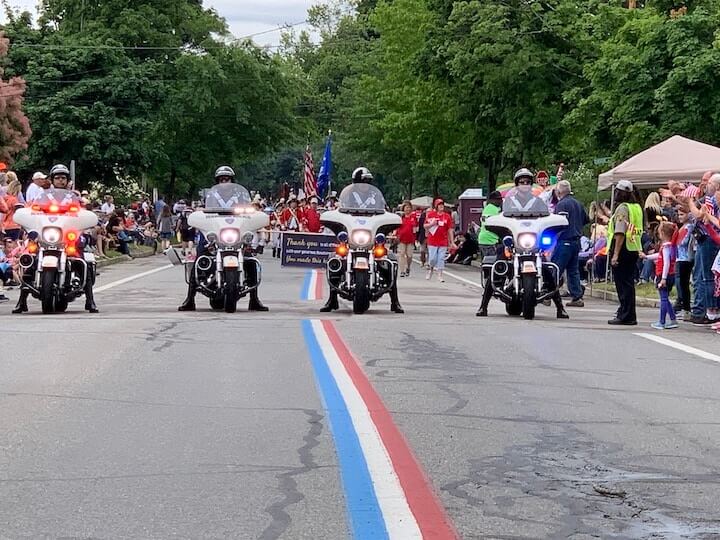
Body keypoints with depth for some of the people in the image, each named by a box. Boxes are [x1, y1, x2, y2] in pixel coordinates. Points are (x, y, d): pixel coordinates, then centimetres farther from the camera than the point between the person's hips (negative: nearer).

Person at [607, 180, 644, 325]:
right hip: (634, 250, 9)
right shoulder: (637, 208, 15)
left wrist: (615, 254, -21)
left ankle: (626, 316, -4)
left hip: (623, 250, -9)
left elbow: (620, 233, -20)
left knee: (623, 284, -5)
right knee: (628, 284, 14)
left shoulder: (622, 208, -12)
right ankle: (627, 314, 20)